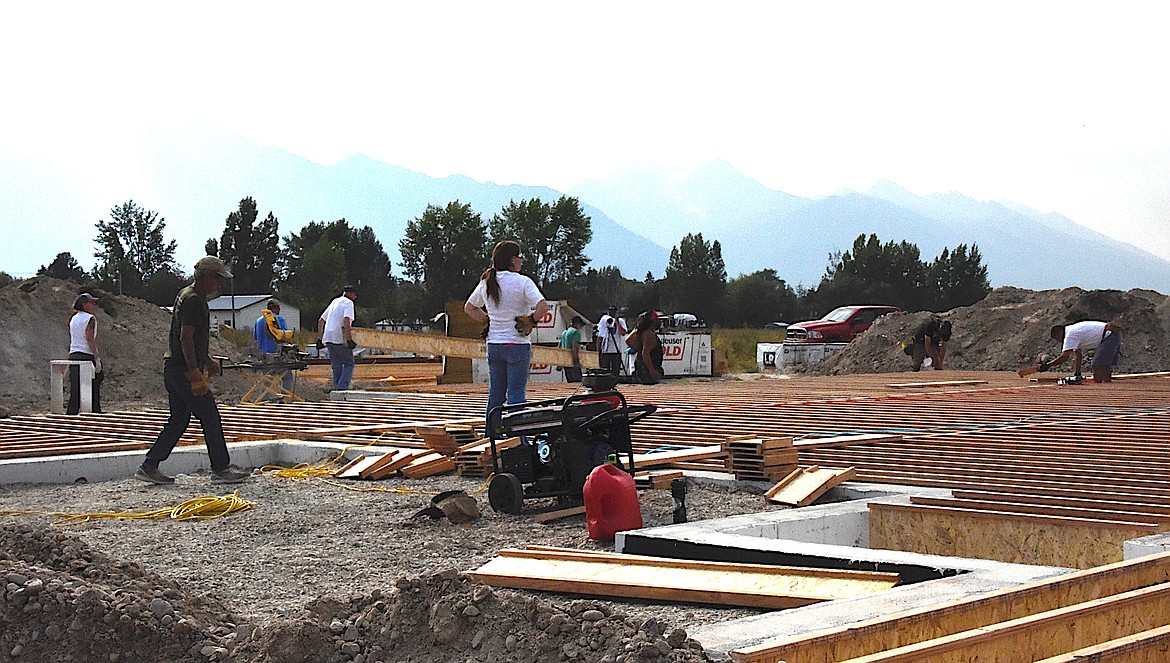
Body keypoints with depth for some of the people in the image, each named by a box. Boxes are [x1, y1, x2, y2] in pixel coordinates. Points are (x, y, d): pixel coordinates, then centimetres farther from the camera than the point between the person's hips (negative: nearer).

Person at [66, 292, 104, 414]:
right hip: (87, 356, -7)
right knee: (93, 390, -2)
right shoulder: (90, 319, -7)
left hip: (73, 355, 7)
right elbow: (90, 339, -15)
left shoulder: (73, 319, 17)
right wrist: (97, 359, -15)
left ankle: (71, 414, 2)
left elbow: (72, 340, 17)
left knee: (75, 391, 6)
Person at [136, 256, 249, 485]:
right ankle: (221, 470, 1)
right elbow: (186, 339, -22)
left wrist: (206, 360, 34)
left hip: (173, 369, 10)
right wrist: (196, 375, -24)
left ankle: (149, 467, 13)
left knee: (178, 419, 13)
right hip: (184, 369, -10)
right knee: (210, 418, -4)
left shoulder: (186, 295, 17)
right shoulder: (193, 300, -15)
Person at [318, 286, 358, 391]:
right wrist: (349, 339, -19)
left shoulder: (334, 302, 21)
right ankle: (342, 388, -12)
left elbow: (321, 320, 23)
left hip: (328, 339, 7)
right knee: (349, 364, 1)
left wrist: (319, 338, 25)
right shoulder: (348, 303, -3)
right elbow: (346, 321, -19)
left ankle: (336, 389, 10)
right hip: (340, 339, -7)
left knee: (336, 367, 13)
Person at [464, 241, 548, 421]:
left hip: (493, 345, 6)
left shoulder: (486, 282, 8)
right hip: (517, 345, -6)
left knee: (495, 395, 12)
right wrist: (532, 319, -6)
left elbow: (469, 307, 21)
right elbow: (543, 307, -23)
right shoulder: (522, 282, -12)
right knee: (516, 395, -3)